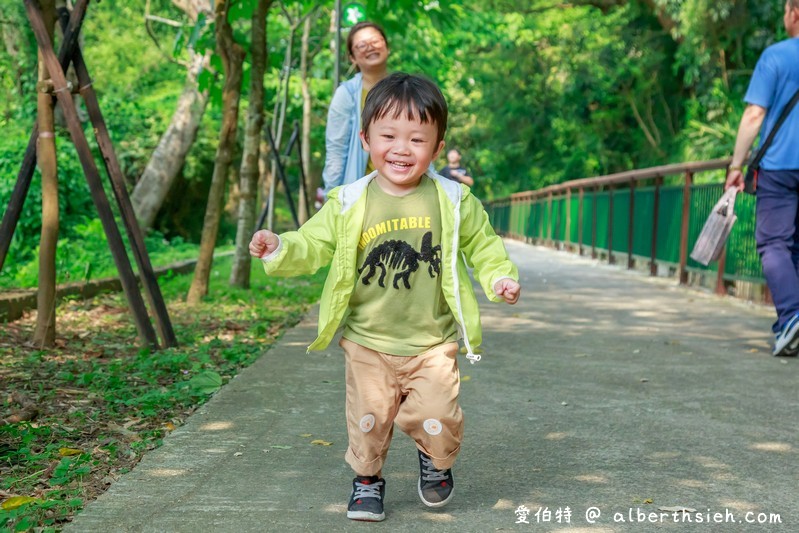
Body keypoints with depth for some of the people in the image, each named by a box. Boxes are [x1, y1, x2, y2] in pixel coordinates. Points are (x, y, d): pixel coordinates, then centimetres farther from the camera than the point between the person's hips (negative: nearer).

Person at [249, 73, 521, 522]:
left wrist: (501, 277, -8)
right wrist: (279, 248, -18)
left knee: (437, 422, -3)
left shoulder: (454, 202, -3)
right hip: (367, 344, 1)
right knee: (369, 420, 6)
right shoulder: (349, 204, -4)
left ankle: (436, 461, 32)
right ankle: (368, 478, 34)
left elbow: (482, 244, 8)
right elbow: (313, 245, 0)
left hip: (433, 345, 0)